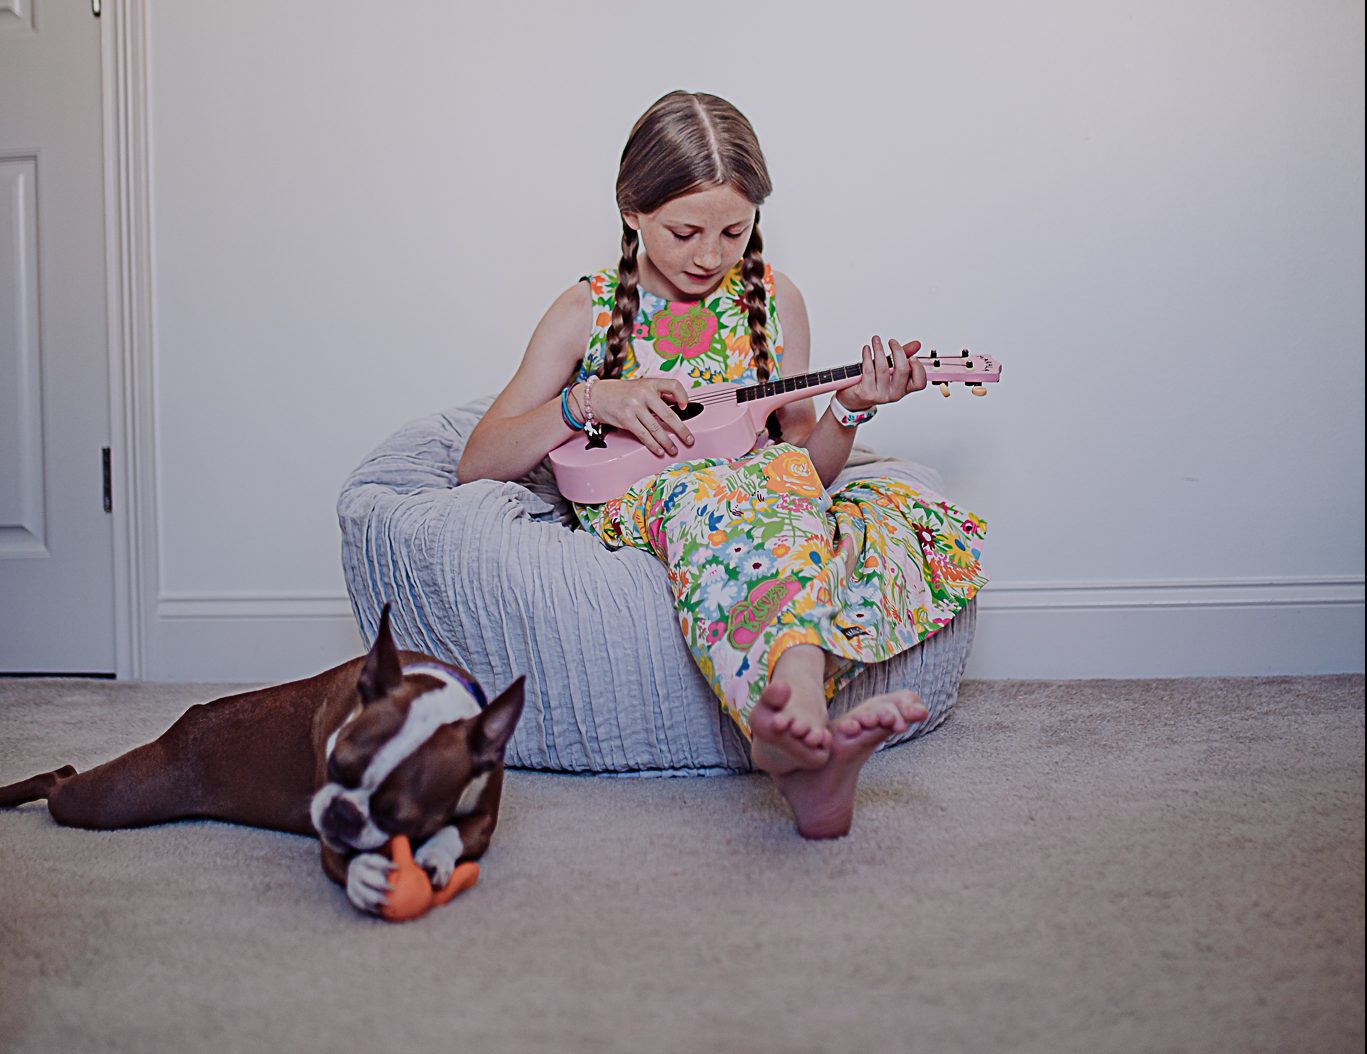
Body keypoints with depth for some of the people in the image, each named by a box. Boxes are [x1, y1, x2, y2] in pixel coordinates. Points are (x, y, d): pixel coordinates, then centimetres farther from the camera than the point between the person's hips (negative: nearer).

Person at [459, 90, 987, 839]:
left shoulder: (773, 301, 11)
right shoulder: (588, 312, 5)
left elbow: (808, 467, 14)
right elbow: (478, 464, 1)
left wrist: (850, 411, -8)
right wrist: (587, 400, -13)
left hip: (777, 515, 3)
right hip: (633, 516, -2)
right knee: (713, 490, -40)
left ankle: (787, 726, -55)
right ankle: (803, 695, -65)